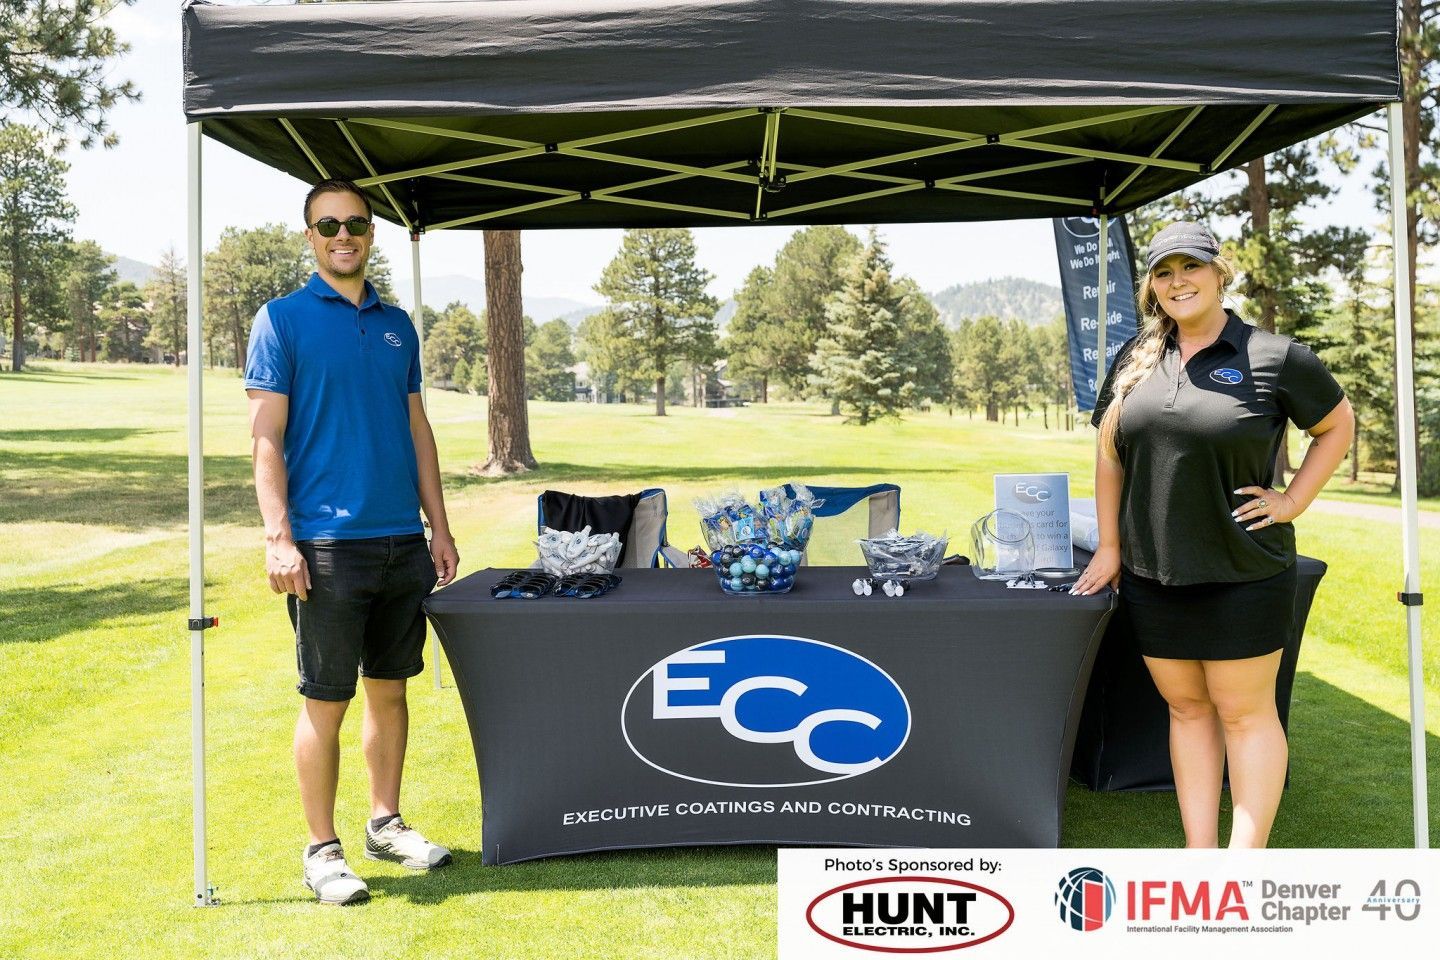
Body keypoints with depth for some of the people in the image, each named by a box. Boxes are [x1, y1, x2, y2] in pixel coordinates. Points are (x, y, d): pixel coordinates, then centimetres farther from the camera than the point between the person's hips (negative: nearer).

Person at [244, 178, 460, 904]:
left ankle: (385, 823, 28)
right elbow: (266, 438, -6)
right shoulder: (283, 319, -1)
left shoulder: (397, 325, 13)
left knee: (390, 687, 14)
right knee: (326, 700, 2)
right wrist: (277, 538, -15)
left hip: (403, 541, 5)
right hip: (327, 544, -5)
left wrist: (439, 528, 12)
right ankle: (322, 850, 15)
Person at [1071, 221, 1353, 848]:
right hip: (1151, 574, 4)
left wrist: (1291, 502, -4)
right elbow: (1110, 456, 11)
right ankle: (1199, 857, 21)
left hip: (1243, 575, -4)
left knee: (1245, 712, 3)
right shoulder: (1136, 360, 6)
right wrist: (1109, 547, 8)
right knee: (1186, 709, 12)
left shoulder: (1274, 358, -6)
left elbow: (1337, 425, 6)